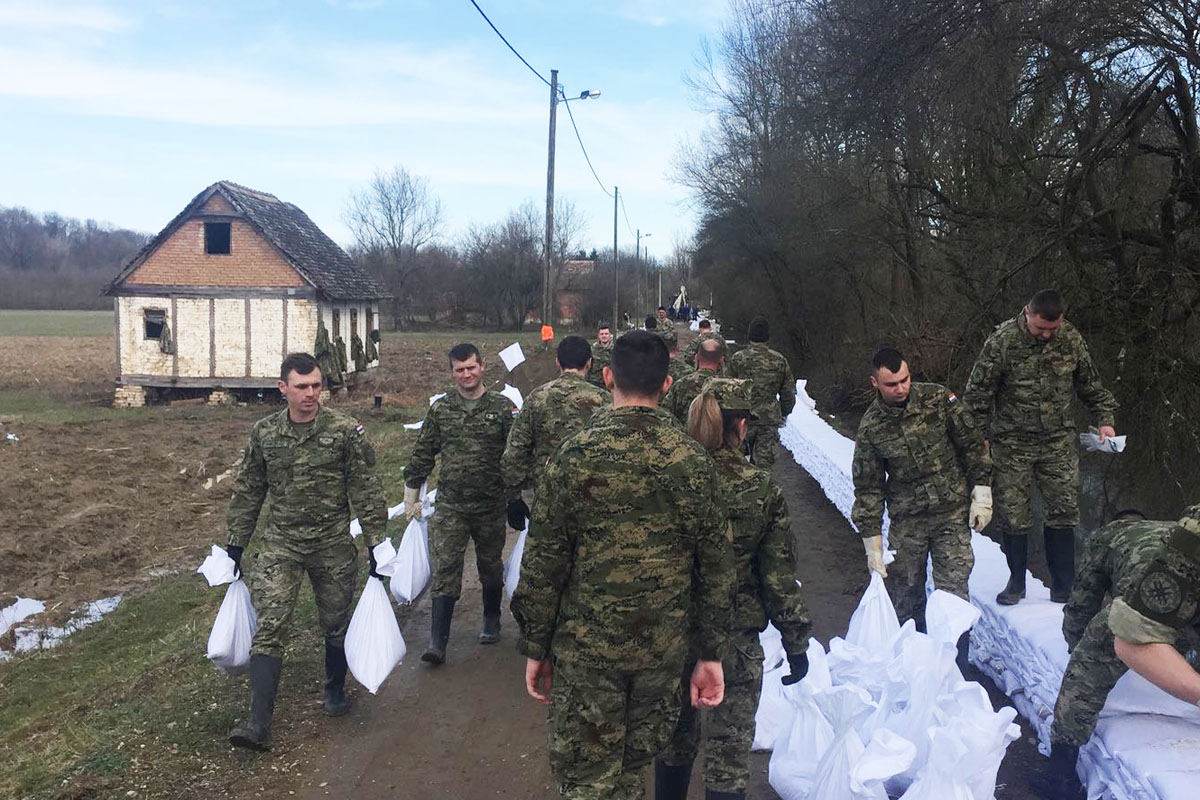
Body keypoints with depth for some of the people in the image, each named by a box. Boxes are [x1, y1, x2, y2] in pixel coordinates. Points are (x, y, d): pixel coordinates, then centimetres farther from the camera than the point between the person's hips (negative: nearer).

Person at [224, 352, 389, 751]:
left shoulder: (345, 431, -9)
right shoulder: (263, 433, 0)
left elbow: (366, 491, -6)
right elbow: (248, 491, 9)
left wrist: (376, 542, -8)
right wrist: (236, 543, 11)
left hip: (333, 545, -1)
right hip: (280, 545, 1)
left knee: (335, 624, 13)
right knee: (270, 626, -7)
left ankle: (335, 690, 38)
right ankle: (258, 724, -5)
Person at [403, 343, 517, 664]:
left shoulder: (502, 407, -2)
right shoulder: (440, 409, 4)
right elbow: (422, 455, 9)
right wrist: (411, 498, 10)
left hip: (491, 505, 0)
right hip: (450, 506, 0)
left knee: (491, 567, 16)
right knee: (444, 570, -5)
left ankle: (491, 621, 38)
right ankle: (437, 643, -2)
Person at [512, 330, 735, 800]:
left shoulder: (575, 456, -12)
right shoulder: (694, 462, -4)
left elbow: (543, 564, -9)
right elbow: (715, 568, 0)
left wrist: (535, 648, 2)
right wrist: (711, 655, 8)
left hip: (586, 647, -3)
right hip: (665, 651, 3)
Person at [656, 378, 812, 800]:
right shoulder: (764, 491, -13)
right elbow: (779, 578, -9)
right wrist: (796, 643, 4)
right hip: (737, 643, -2)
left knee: (675, 739, 22)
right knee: (729, 750, 11)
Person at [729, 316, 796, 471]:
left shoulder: (737, 359, -7)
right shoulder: (779, 361, 1)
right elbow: (789, 393, 7)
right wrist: (783, 414, 22)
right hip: (770, 419, 2)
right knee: (764, 462, 7)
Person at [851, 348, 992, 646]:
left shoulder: (937, 398, -6)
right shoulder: (870, 427, -5)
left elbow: (972, 444, 3)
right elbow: (868, 487, 0)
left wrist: (982, 493, -2)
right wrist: (872, 541, -2)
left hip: (953, 513, -1)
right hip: (906, 521, 1)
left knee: (953, 593, -2)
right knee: (904, 594, 7)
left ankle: (957, 664, 11)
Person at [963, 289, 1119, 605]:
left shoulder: (1071, 339, -1)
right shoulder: (1002, 341, -12)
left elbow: (1090, 384, 14)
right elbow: (978, 393, -8)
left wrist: (1104, 419, 6)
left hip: (1059, 441, 3)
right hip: (1012, 444, -2)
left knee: (1064, 511, 2)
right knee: (1013, 515, 2)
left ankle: (1063, 587, 15)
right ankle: (1017, 581, 20)